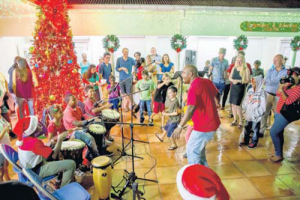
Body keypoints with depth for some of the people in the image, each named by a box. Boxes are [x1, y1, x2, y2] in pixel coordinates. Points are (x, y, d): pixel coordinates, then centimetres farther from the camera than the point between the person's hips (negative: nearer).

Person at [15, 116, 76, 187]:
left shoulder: (22, 138, -2)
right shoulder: (34, 142, -29)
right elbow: (54, 155, -27)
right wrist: (60, 139, -19)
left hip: (28, 169, 9)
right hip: (36, 171, -9)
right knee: (71, 164, -14)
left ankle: (59, 180, 30)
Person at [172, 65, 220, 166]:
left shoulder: (193, 87, -21)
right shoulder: (207, 81, 6)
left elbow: (191, 109, -33)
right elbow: (216, 94, 24)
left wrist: (180, 127, -34)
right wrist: (216, 103, 44)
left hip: (204, 125, -10)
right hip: (212, 122, 10)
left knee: (192, 150, 1)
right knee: (199, 148, 24)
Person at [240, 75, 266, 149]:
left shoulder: (262, 93, -15)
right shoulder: (250, 91, 3)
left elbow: (262, 107, -17)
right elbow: (245, 101, 9)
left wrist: (256, 114, -16)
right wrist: (245, 108, -3)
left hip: (256, 116, -6)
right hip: (248, 114, 6)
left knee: (255, 129, 9)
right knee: (247, 128, 17)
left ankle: (254, 142, 25)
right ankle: (246, 140, 33)